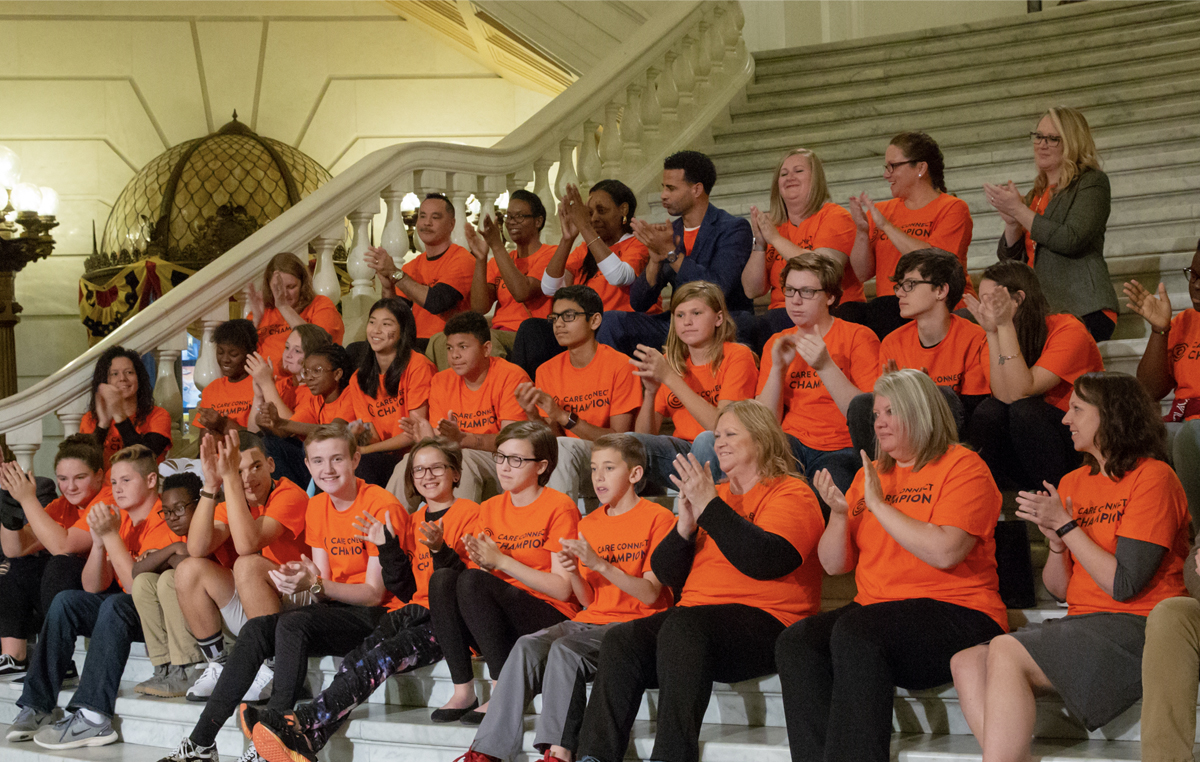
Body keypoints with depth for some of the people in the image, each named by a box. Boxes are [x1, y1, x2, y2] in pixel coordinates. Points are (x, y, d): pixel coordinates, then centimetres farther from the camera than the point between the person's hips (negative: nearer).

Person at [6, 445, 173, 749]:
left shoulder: (165, 522, -16)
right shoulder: (116, 518, 7)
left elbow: (139, 587, -26)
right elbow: (93, 588, 2)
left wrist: (111, 536, -24)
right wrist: (99, 541, -14)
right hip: (124, 609, 8)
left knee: (116, 605, -34)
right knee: (65, 601, -10)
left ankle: (92, 718, -39)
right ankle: (38, 707, -13)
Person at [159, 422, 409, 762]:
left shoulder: (381, 505, -12)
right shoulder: (317, 507, 10)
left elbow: (375, 593, -14)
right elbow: (323, 588, 9)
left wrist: (316, 586, -28)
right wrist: (299, 580, -15)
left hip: (379, 616, -7)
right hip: (336, 611, 7)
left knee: (293, 624, -31)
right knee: (256, 628, -16)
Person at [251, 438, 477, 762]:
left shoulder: (468, 512, 2)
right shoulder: (414, 521, 21)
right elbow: (401, 587, 17)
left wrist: (440, 550, -21)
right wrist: (388, 546, 3)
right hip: (417, 610, 5)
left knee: (384, 655, -31)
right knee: (364, 650, -27)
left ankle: (303, 725, -45)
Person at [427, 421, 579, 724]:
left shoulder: (560, 508, -4)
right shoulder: (490, 509, 14)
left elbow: (563, 589, -10)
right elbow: (481, 566, 14)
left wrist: (501, 561, -13)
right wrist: (480, 560, -10)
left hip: (550, 618, -6)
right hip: (499, 621, 6)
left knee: (472, 581, -28)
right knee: (442, 578, -20)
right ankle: (463, 693, -22)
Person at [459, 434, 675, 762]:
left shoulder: (658, 518, -1)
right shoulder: (589, 523, 19)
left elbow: (651, 594, -9)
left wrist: (599, 563, -18)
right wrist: (574, 573, -6)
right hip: (591, 620, 6)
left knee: (565, 649, -33)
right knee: (528, 646, -23)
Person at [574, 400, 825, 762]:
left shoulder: (791, 494, 4)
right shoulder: (712, 494, 23)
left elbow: (765, 561, -17)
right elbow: (667, 574, 19)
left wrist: (709, 506, -13)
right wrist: (685, 525, 0)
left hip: (764, 623, -6)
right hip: (695, 616, 6)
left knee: (683, 628, -35)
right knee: (621, 640, -19)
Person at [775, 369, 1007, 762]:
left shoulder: (963, 467, 0)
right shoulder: (870, 474, 20)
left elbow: (945, 552, -16)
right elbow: (834, 565, 18)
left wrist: (877, 504, -11)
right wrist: (839, 514, -2)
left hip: (957, 617, -6)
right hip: (874, 611, 6)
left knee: (855, 633, -33)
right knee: (796, 642, -21)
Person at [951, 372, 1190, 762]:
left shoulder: (1153, 478, -5)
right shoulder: (1072, 484, 17)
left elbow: (1124, 585, -13)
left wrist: (1066, 525, -9)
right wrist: (1056, 542, -2)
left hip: (1137, 628, -8)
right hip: (1082, 623, 8)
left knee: (1006, 652, -27)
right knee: (967, 663, -12)